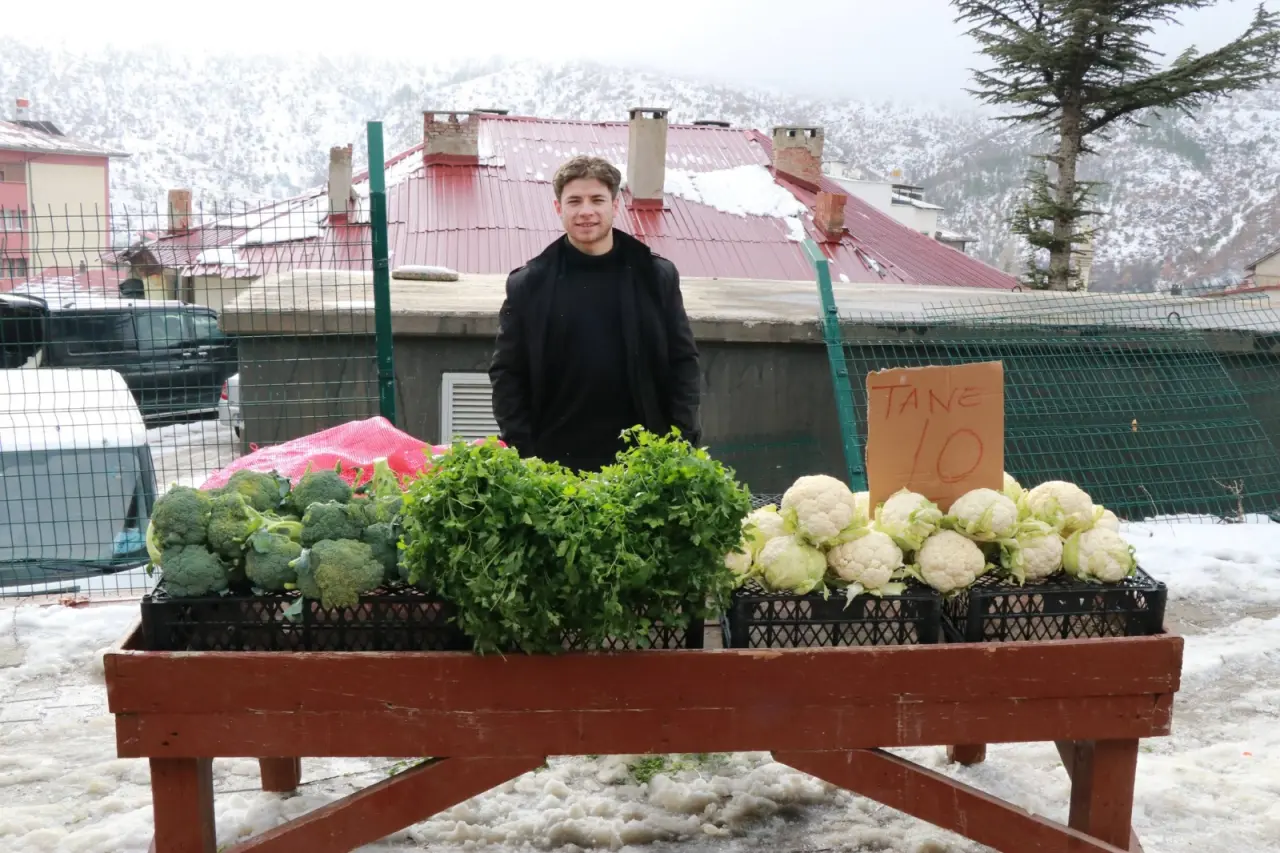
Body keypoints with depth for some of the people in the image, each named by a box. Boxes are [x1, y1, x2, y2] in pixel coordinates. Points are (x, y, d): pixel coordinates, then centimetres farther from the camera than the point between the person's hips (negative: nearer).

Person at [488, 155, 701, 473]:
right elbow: (506, 372, 2)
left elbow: (683, 361, 5)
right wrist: (520, 451, -6)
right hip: (555, 461, 0)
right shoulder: (528, 284, 1)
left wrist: (683, 442, -3)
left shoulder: (657, 276, 2)